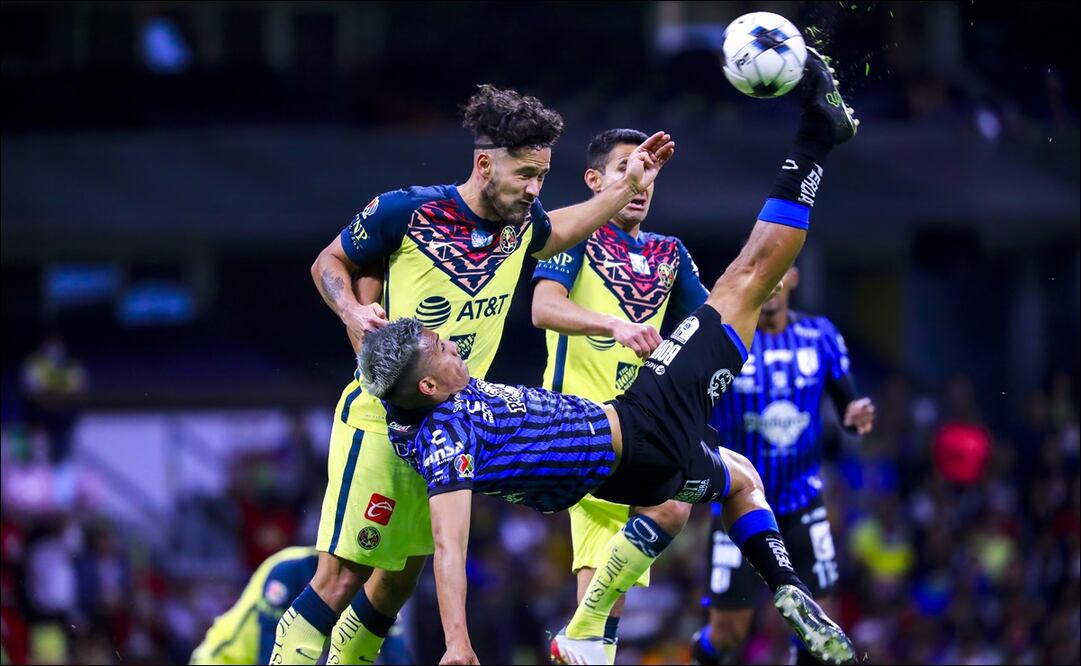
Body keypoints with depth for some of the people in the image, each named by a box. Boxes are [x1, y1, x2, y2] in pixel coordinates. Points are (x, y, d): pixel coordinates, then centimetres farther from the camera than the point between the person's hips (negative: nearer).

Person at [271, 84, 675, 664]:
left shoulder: (522, 224, 4)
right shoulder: (406, 210, -14)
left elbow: (558, 232, 29)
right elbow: (329, 263, 0)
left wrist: (629, 186, 23)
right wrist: (354, 312, -18)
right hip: (381, 419, -7)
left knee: (401, 577, 13)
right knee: (342, 574, -12)